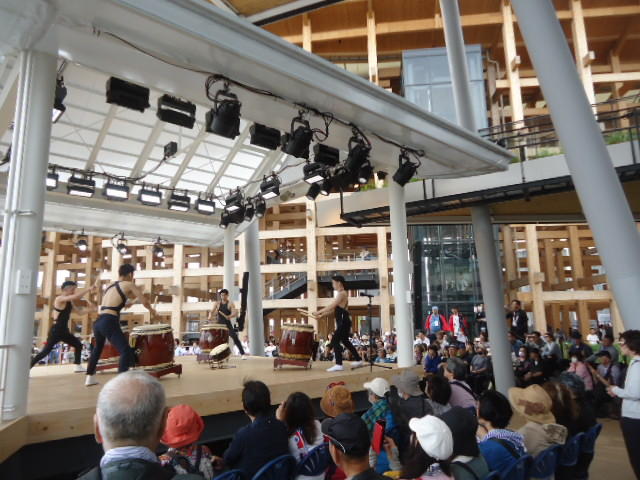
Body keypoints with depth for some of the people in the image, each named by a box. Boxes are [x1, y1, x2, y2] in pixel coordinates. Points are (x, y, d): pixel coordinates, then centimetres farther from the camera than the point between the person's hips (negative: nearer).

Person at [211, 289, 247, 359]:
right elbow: (212, 312, -1)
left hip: (227, 324, -4)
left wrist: (229, 316, -38)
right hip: (219, 324, 4)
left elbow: (234, 313, -17)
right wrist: (210, 317, -24)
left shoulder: (230, 303, -5)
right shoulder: (217, 303, 7)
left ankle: (243, 354, -13)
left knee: (235, 338, -14)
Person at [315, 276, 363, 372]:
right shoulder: (342, 293, 16)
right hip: (343, 321, 11)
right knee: (345, 341, 21)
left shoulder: (341, 293, -15)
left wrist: (319, 311, -13)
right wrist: (323, 314, 9)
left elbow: (331, 306, -20)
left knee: (335, 341, -11)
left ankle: (339, 365, -12)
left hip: (343, 321, -11)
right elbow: (334, 308, 17)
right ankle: (358, 360, 31)